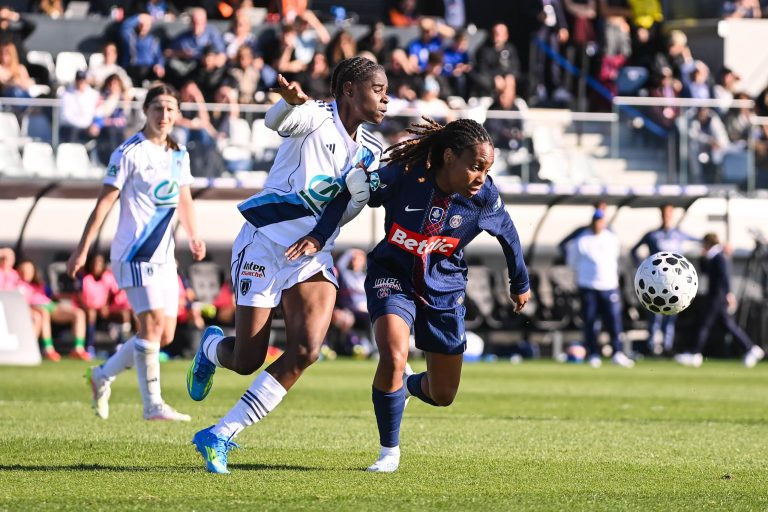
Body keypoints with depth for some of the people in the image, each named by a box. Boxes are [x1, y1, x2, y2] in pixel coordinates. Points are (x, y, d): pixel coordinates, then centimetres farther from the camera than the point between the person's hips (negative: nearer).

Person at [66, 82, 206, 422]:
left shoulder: (179, 154, 12)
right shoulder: (129, 152, -9)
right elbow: (104, 202, -9)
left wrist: (194, 238, 21)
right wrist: (82, 250, -11)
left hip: (164, 255, 8)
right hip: (134, 252, -8)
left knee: (164, 335, 6)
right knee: (153, 322, -18)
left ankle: (103, 376, 23)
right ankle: (153, 405, -16)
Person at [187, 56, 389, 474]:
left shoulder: (369, 152, 8)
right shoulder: (316, 118, -12)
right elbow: (276, 121, -34)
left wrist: (354, 188, -20)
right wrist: (292, 100, -57)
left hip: (313, 256, 6)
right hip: (265, 243, -6)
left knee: (305, 352, -16)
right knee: (247, 361, -3)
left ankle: (219, 436, -8)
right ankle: (212, 346, 37)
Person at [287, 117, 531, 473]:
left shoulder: (484, 196, -18)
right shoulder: (403, 176, -25)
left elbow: (507, 233, 3)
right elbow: (349, 194, -10)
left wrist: (520, 284, 16)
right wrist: (318, 236, -21)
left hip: (444, 289, 3)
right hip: (393, 277, -3)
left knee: (442, 396, 7)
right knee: (393, 357, -28)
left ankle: (407, 384, 45)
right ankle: (389, 451, -7)